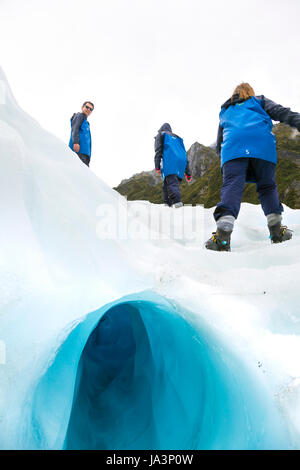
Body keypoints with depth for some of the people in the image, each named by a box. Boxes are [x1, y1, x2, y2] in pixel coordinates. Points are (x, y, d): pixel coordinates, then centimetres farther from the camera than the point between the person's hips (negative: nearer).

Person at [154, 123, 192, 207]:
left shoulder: (161, 135, 22)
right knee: (166, 185, 8)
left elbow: (158, 151, 4)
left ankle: (177, 202, -38)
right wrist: (188, 173, 26)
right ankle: (168, 204, -6)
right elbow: (185, 154, 29)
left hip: (169, 161, -5)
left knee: (172, 182, -19)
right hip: (181, 162, 6)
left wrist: (157, 166, -6)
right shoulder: (177, 138, 37)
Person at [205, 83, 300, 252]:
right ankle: (276, 229, -1)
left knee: (232, 186, -15)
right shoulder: (260, 101, 30)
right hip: (263, 146, 0)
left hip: (233, 147, 0)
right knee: (267, 186, 10)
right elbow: (282, 112, 11)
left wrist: (225, 159, 49)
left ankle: (223, 233, -37)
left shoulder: (225, 111, 37)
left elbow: (219, 146, 37)